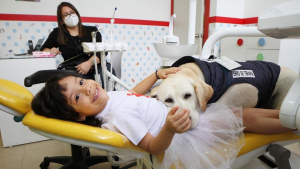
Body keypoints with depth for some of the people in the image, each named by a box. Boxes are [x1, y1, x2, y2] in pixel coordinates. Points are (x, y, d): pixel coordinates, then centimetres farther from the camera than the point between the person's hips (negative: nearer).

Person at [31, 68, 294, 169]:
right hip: (189, 129, -8)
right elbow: (153, 146, -26)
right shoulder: (119, 115, -28)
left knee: (240, 110, 16)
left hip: (181, 109, 8)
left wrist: (158, 74, 5)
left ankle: (282, 112, 37)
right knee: (245, 118, 3)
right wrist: (170, 128, -46)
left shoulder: (109, 96, -2)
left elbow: (135, 92, 15)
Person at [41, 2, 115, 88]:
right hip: (74, 70, 0)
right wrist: (50, 51, 0)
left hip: (97, 66, 0)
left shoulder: (92, 30, 11)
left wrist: (89, 63, -21)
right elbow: (44, 48, 26)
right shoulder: (57, 33, 15)